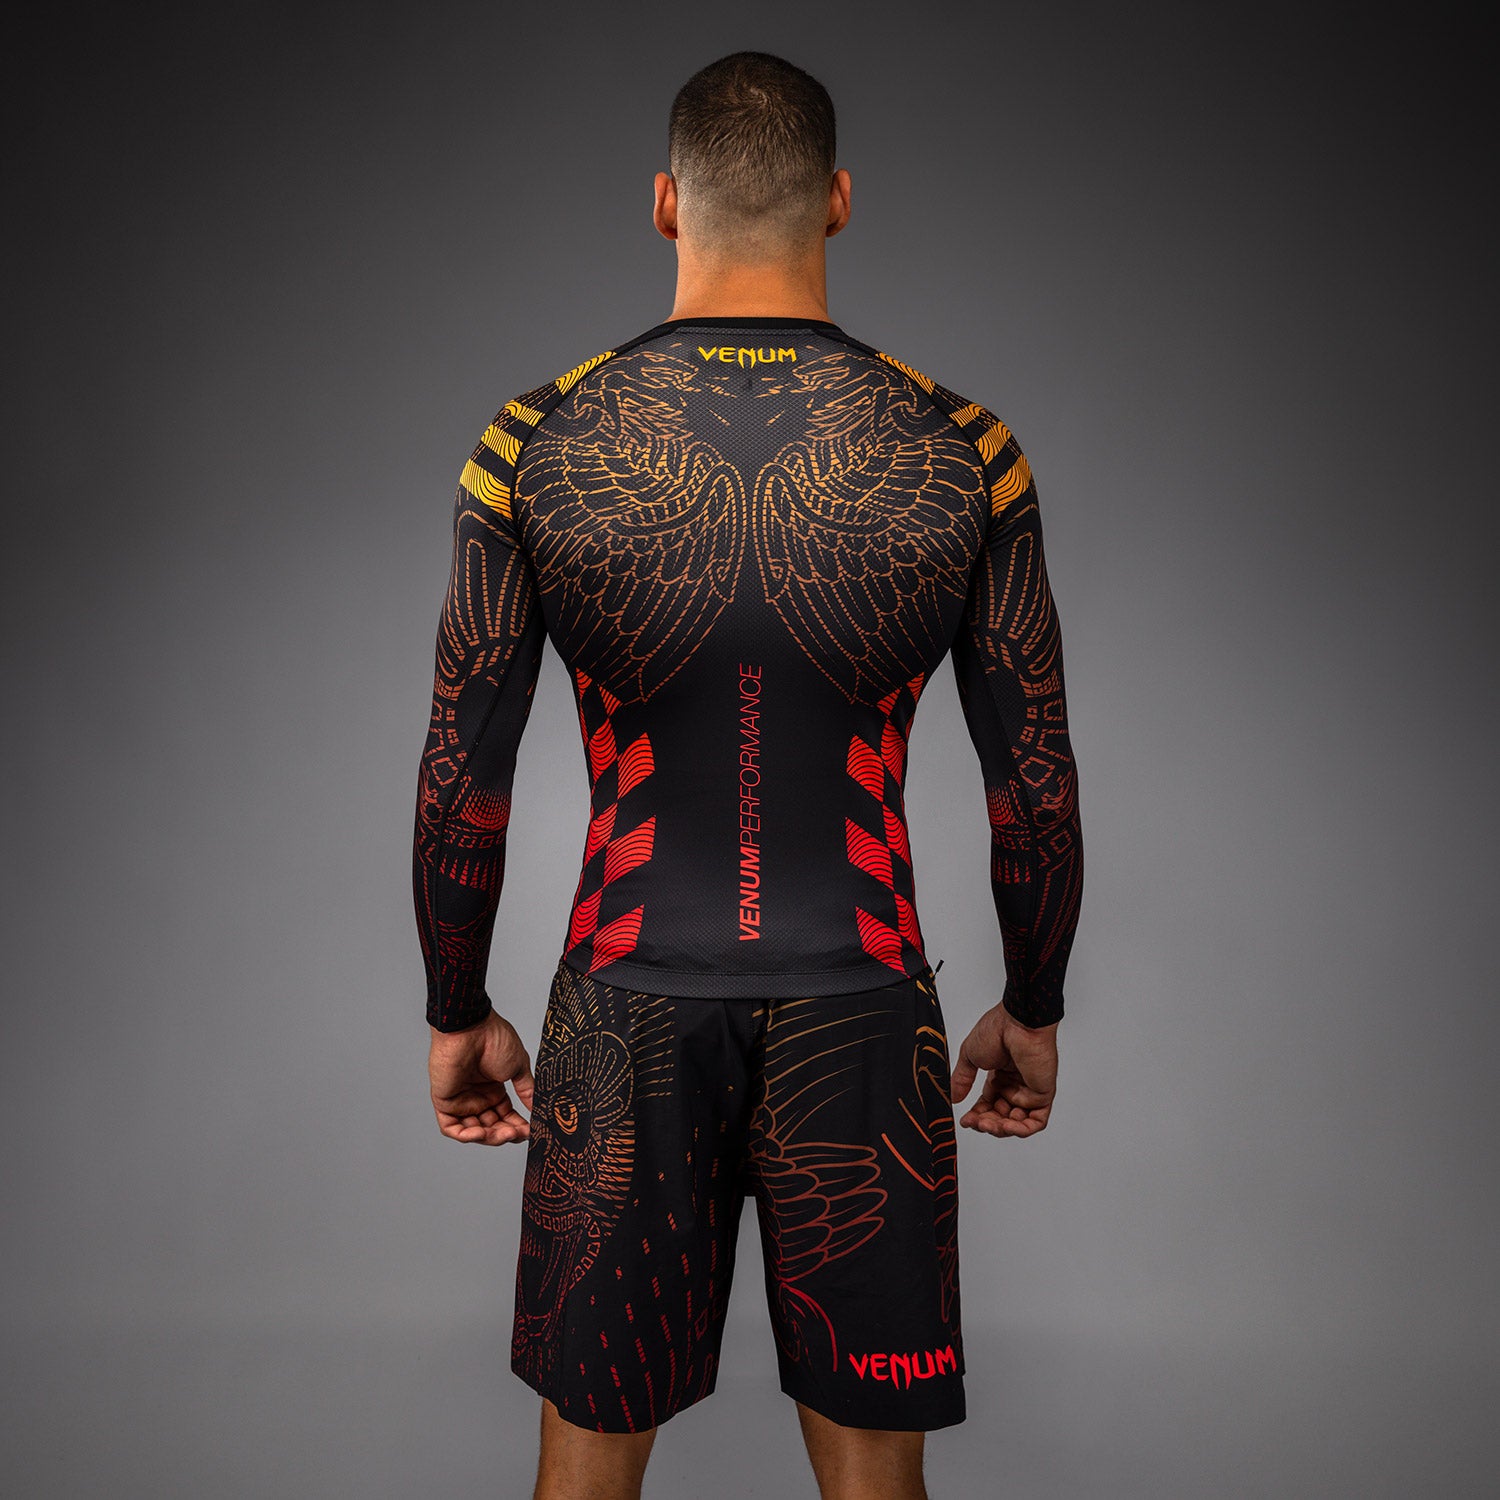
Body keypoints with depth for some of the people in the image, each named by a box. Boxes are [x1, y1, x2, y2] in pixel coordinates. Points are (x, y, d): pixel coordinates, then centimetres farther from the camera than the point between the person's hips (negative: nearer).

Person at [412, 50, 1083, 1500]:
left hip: (624, 1021, 0)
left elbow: (461, 788, -3)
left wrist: (457, 1015, 11)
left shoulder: (534, 446, -7)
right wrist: (1032, 1009, 14)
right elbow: (1038, 794, -1)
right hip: (862, 1027, 0)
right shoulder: (962, 454, -6)